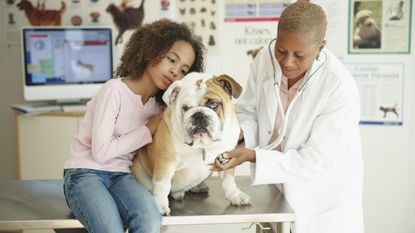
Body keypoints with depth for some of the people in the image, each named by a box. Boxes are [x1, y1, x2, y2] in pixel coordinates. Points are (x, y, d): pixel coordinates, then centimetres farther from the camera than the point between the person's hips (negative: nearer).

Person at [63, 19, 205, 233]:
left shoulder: (159, 105, 10)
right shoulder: (115, 89, -11)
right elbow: (101, 152, -16)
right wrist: (149, 130, -8)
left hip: (121, 176, 5)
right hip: (85, 173, -5)